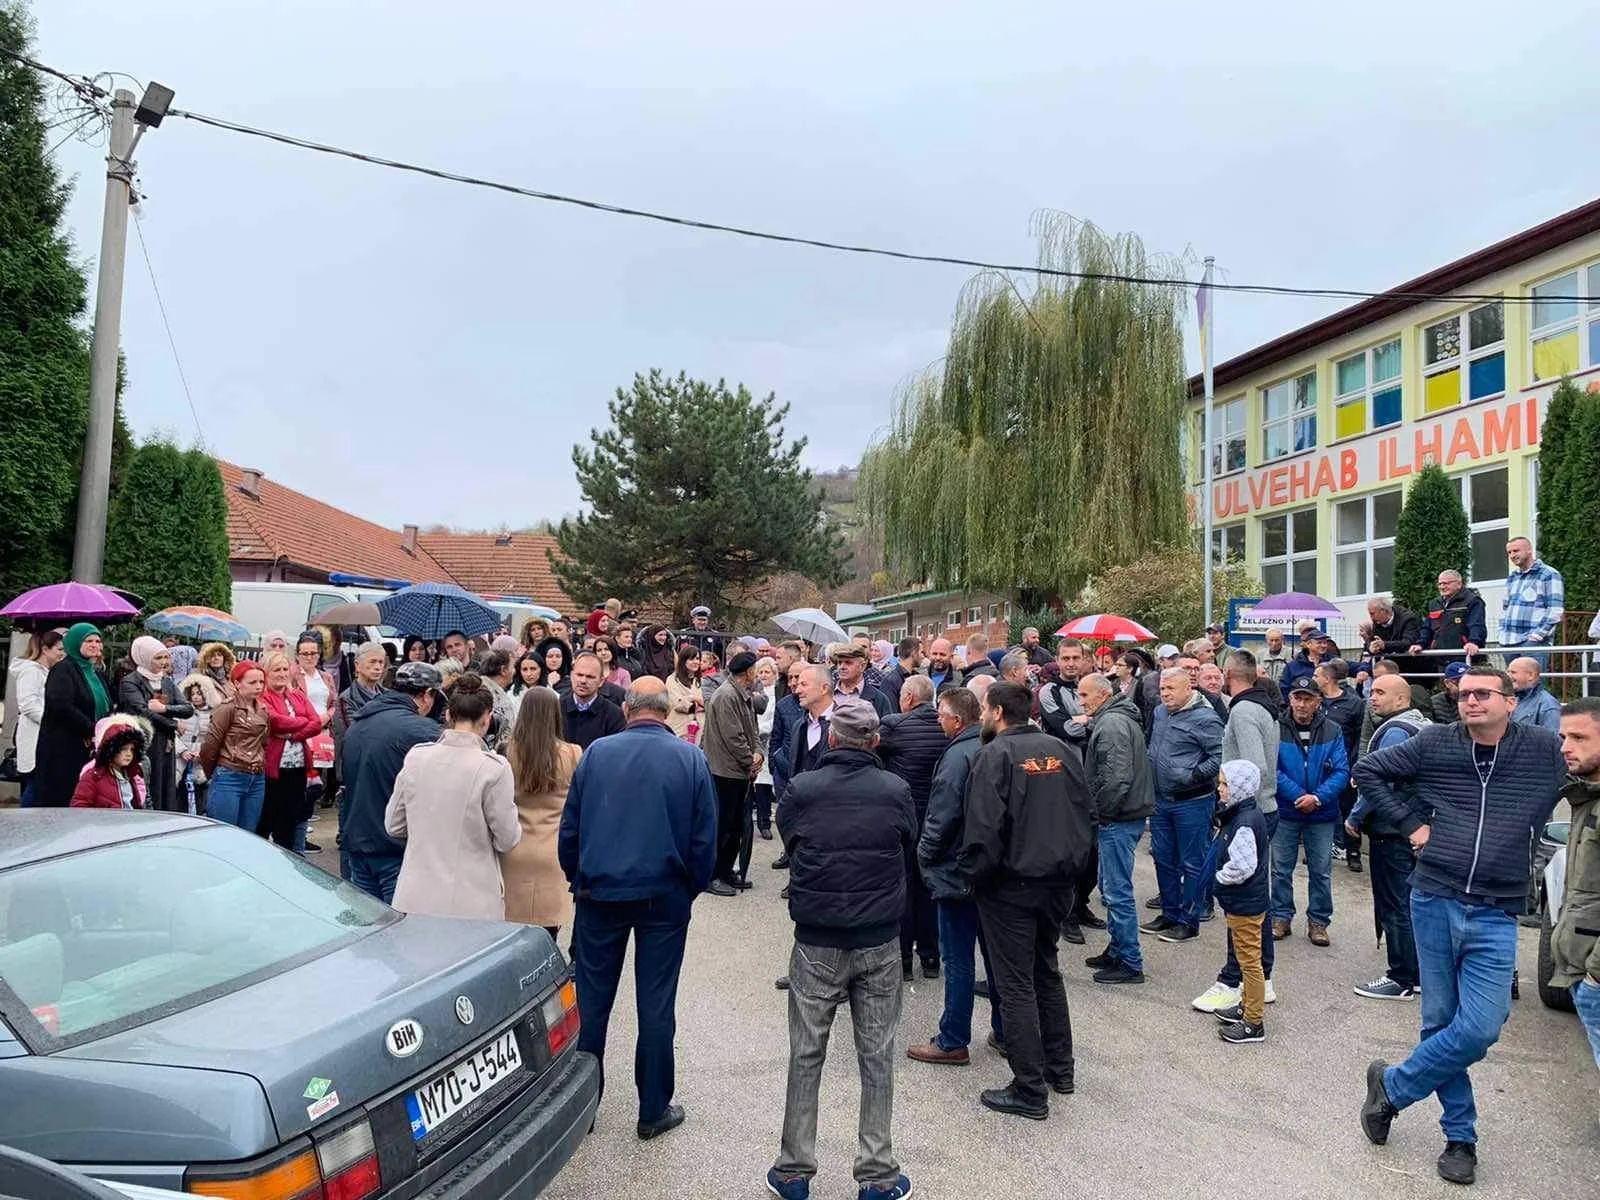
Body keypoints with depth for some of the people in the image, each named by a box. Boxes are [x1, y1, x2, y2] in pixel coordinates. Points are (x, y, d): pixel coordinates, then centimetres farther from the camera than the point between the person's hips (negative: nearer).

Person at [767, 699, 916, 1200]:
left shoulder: (801, 789, -9)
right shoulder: (896, 791, -8)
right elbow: (908, 849, 7)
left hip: (816, 943, 0)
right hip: (880, 943, 1)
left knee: (805, 1057, 12)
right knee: (877, 1059, 12)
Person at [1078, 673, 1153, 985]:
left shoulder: (1111, 723, -18)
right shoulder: (1119, 718, 16)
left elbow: (1117, 777, -26)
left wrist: (1101, 811, -14)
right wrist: (1101, 812, 17)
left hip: (1118, 820, -11)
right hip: (1124, 816, 11)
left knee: (1117, 892, -4)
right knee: (1110, 887, 19)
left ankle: (1130, 964, 4)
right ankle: (1117, 950, 30)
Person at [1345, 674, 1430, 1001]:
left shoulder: (1395, 731, -18)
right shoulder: (1423, 726, 15)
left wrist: (1355, 818, -11)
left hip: (1392, 831, -10)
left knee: (1394, 907, -2)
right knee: (1409, 903, 16)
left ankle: (1401, 980, 5)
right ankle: (1418, 974, 24)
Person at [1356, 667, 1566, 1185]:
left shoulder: (1546, 750, -1)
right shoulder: (1435, 743, 1)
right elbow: (1368, 769, 9)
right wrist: (1410, 823, 0)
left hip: (1495, 915, 0)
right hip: (1434, 902, 1)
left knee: (1478, 1030, -9)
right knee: (1440, 1022, 8)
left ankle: (1393, 1085, 15)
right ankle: (1460, 1136, 26)